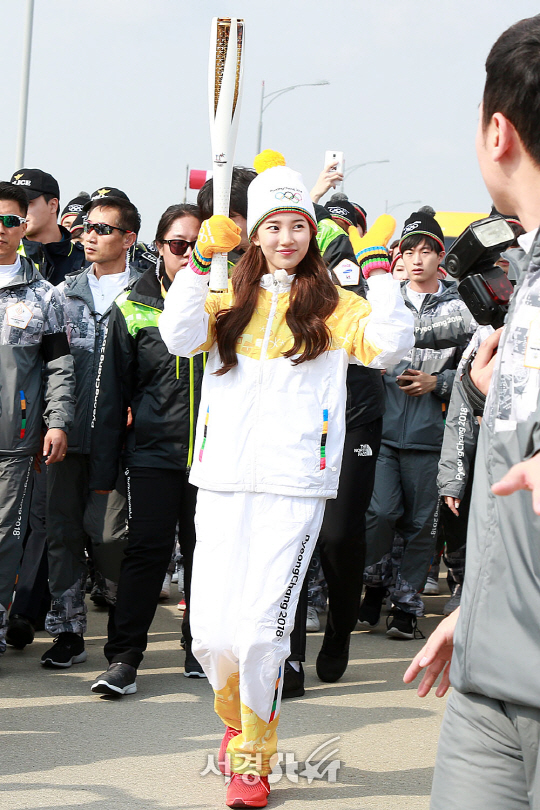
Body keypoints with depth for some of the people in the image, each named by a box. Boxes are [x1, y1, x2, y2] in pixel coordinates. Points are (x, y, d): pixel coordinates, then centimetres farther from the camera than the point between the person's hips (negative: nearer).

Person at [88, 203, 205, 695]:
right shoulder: (133, 307, 4)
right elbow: (114, 392, 5)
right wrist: (104, 467, 2)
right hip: (154, 450, -1)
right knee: (147, 549, -5)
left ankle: (201, 650, 21)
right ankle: (124, 658, 0)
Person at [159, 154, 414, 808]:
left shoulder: (332, 308, 9)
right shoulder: (230, 304, 15)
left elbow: (390, 342, -7)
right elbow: (178, 336, -3)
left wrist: (376, 267, -6)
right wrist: (200, 259, -8)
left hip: (294, 488, -2)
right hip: (223, 482, 2)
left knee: (260, 631, -9)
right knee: (210, 635, -1)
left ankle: (254, 755, 10)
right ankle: (236, 718, 29)